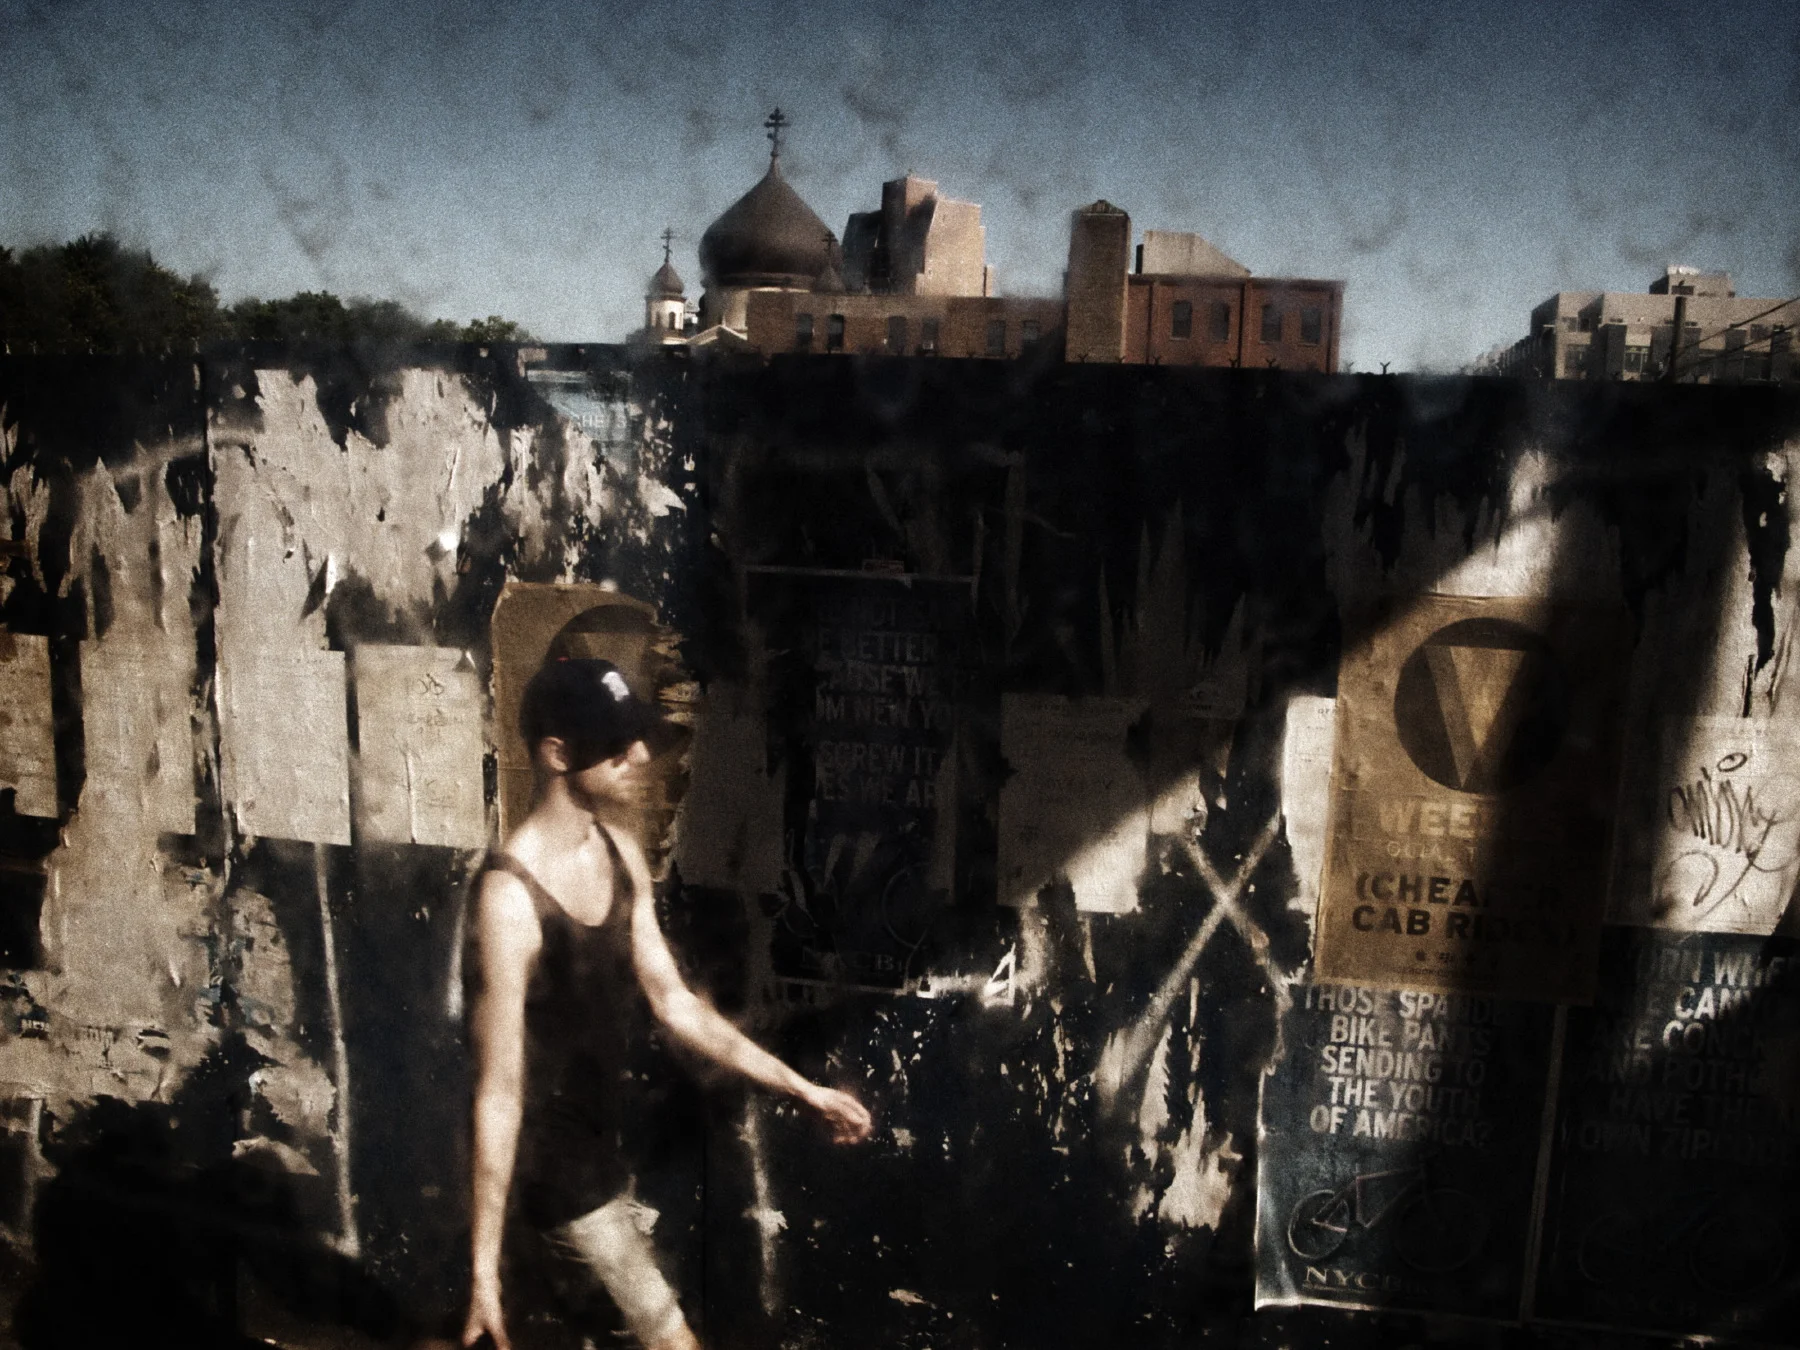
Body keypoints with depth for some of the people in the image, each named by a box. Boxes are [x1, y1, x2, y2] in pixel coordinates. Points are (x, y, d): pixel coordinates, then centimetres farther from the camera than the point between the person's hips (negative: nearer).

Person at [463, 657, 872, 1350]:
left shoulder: (620, 851, -3)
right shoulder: (511, 897, -28)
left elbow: (673, 1001, 4)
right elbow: (498, 1091, -25)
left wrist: (802, 1088, 4)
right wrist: (484, 1268, -21)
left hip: (609, 1138, 8)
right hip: (558, 1162, -8)